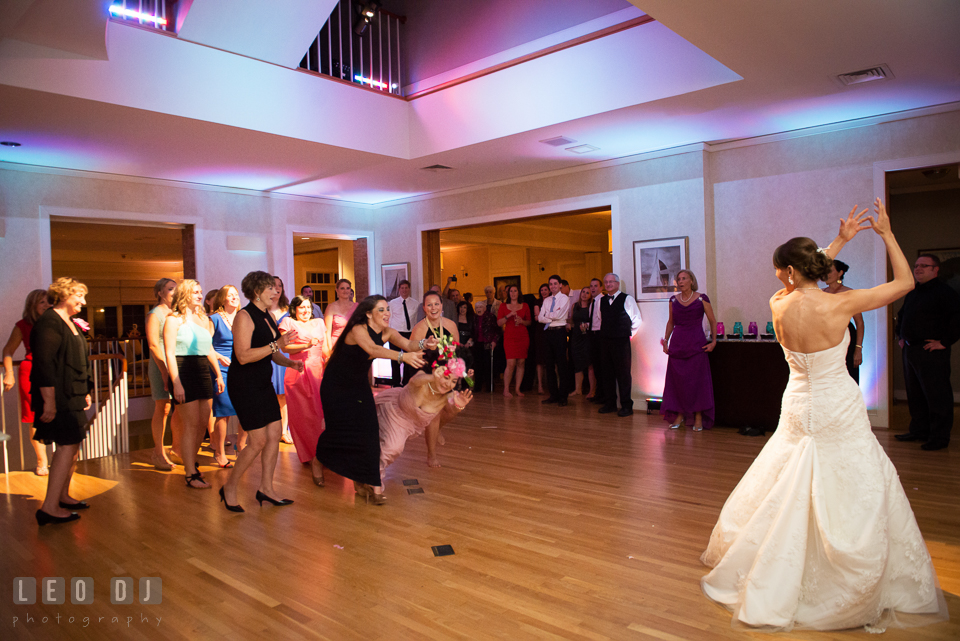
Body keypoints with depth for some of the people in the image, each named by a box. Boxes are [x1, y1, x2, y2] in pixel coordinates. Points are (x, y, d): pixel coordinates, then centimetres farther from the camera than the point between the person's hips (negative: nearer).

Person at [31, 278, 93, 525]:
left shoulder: (70, 324, 17)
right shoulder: (49, 322, -14)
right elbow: (44, 364, -20)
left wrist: (86, 392, 21)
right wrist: (49, 401, -22)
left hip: (73, 396, 10)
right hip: (58, 398, -10)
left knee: (73, 445, 14)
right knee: (68, 445, -11)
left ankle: (63, 496, 25)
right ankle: (50, 508, -7)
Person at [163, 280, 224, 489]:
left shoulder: (203, 319, 16)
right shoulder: (174, 319, -5)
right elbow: (170, 354, -11)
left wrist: (218, 374, 18)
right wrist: (176, 383, -18)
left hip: (203, 372, 7)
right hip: (184, 372, -7)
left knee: (203, 422, 10)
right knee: (192, 424, -5)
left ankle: (191, 461, 29)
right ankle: (191, 475, 3)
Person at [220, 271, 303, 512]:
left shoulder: (269, 317, 12)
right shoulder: (244, 316, -14)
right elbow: (243, 356, -24)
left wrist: (290, 362, 0)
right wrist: (277, 344, -27)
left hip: (263, 384, 9)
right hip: (244, 385, -9)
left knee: (275, 434, 6)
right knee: (258, 441, -7)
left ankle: (266, 488, 18)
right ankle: (229, 488, 12)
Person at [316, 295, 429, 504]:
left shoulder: (387, 333, -8)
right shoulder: (358, 330, -26)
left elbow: (408, 344, -24)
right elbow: (373, 349, -46)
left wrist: (421, 345, -48)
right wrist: (403, 356, -60)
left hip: (359, 386, 5)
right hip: (336, 386, -5)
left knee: (367, 430, -6)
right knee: (343, 430, -2)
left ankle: (363, 483, 1)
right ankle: (318, 460, 31)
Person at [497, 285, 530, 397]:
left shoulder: (525, 306, 12)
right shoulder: (503, 306, 7)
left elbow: (529, 322, 14)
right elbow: (499, 323, 0)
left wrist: (522, 321, -6)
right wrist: (509, 315, -13)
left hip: (523, 336, 3)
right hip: (510, 336, -2)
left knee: (521, 363, 0)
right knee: (511, 363, -12)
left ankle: (518, 389, 9)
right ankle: (506, 390, -2)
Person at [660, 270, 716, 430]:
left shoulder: (701, 299, -2)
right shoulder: (673, 300, 8)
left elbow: (713, 322, 3)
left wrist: (713, 341, -4)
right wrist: (665, 341, 10)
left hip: (696, 344, -3)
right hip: (677, 344, 3)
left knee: (697, 380, -2)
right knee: (677, 381, 4)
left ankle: (698, 418, 8)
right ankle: (679, 415, 16)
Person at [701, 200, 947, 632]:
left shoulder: (779, 305, -8)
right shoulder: (840, 304, -19)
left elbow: (805, 287, 15)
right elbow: (905, 281, -6)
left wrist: (841, 240, 16)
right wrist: (886, 234, 4)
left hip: (798, 412, 4)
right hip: (839, 414, -4)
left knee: (783, 496, 18)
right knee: (857, 500, 10)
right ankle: (858, 592, 23)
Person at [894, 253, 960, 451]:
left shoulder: (943, 291, -8)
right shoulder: (912, 293, 18)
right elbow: (901, 316, 33)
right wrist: (900, 336, 23)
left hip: (932, 353, -8)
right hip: (910, 351, 9)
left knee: (937, 395, -3)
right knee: (915, 394, 14)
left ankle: (939, 437, 3)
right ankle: (919, 430, 24)